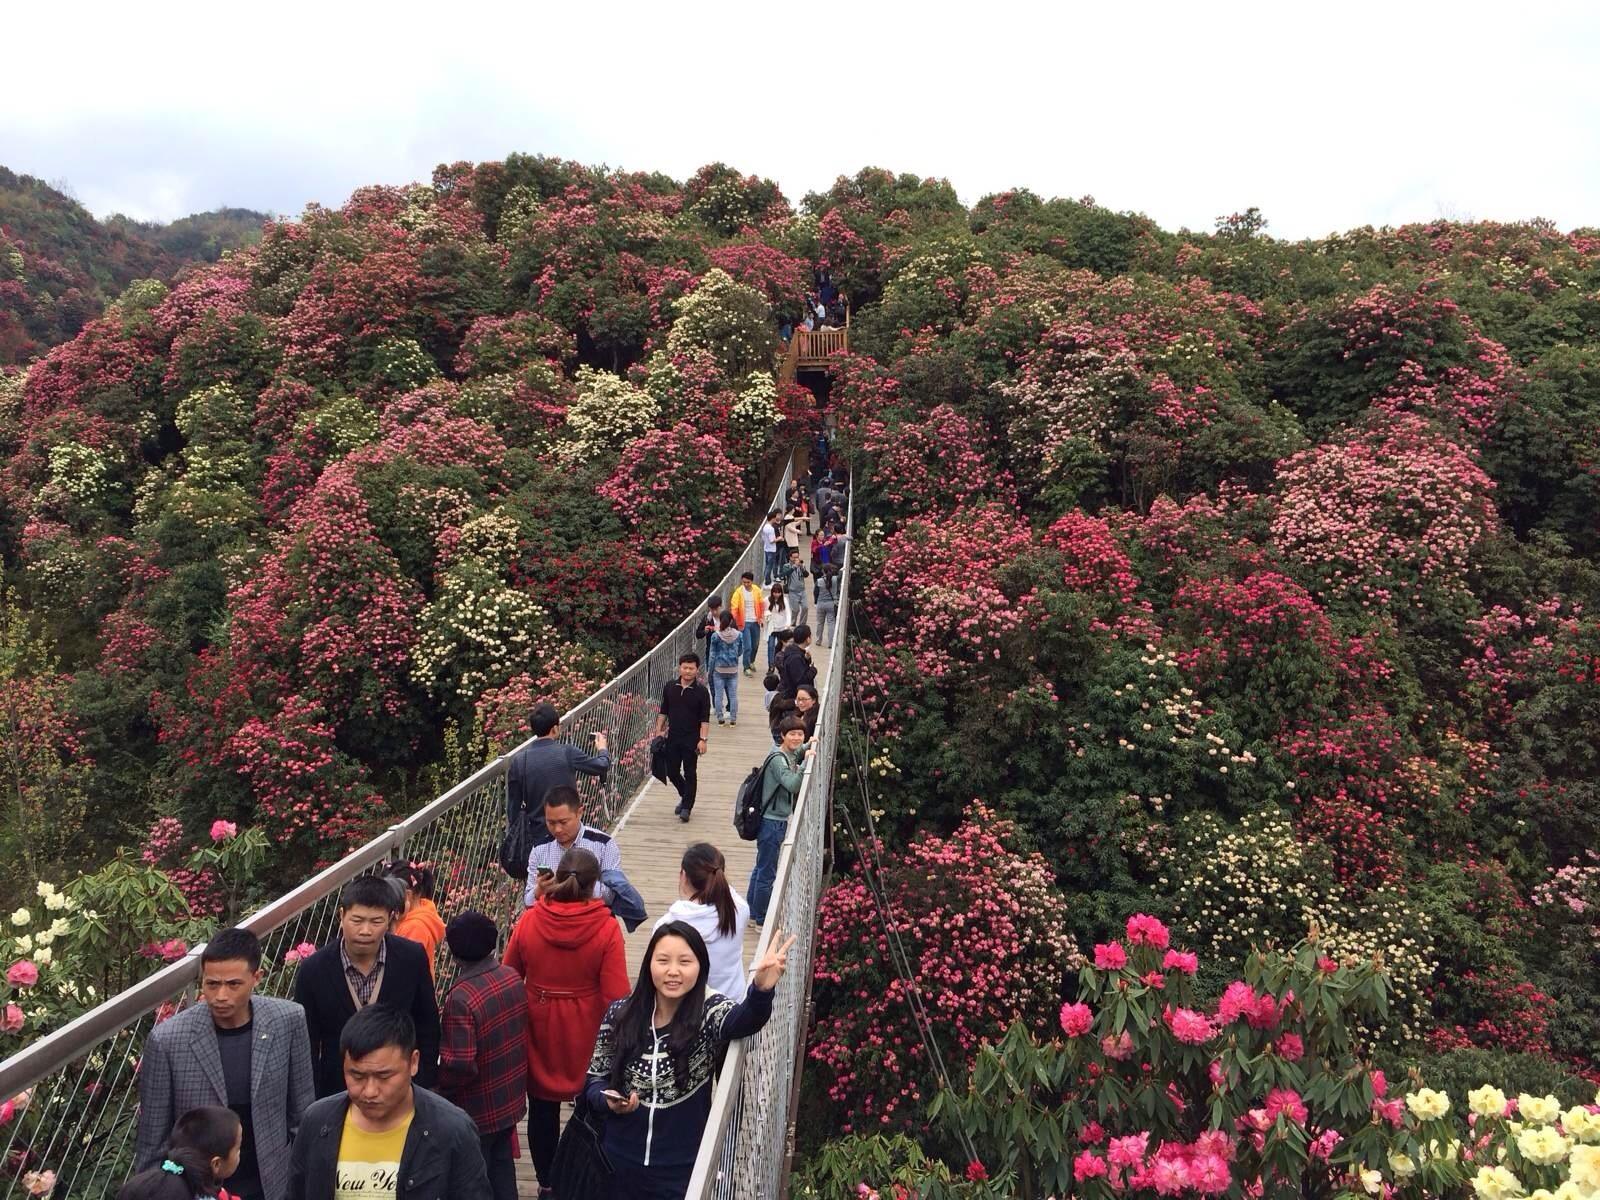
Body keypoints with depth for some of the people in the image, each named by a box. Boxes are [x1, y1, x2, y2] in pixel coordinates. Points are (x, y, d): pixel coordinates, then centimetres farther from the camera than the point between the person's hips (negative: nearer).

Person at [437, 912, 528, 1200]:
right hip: (510, 1097, 6)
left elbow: (460, 1065, -30)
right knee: (503, 1163, 24)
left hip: (477, 1110, -6)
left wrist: (440, 1084, -10)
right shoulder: (513, 977, -8)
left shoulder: (461, 998, -30)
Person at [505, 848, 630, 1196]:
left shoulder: (528, 921, -12)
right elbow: (615, 995, -18)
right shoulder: (606, 928, -20)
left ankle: (547, 1183, 34)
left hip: (539, 1027, 2)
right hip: (585, 1032, -2)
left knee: (542, 1108, 19)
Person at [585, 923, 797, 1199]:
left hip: (684, 1171, -1)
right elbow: (594, 1079, 3)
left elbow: (742, 1019, -36)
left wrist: (761, 989, -58)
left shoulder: (710, 1012, -14)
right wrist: (608, 1100, -19)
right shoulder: (619, 1014, -7)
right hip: (620, 1165, 2)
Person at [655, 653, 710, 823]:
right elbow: (663, 711, 12)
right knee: (671, 772, 9)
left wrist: (703, 739, -14)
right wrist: (659, 731, 7)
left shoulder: (701, 691, -8)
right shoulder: (670, 687, 2)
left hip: (691, 739, -4)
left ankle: (686, 807, 14)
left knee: (689, 774, 3)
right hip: (673, 737, 4)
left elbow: (705, 719, -8)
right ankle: (685, 796, 34)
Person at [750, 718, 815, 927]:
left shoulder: (792, 755, 6)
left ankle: (754, 914, 31)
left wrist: (810, 746, 10)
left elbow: (799, 750, 30)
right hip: (772, 822, -10)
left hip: (777, 821, 10)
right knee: (767, 872, 2)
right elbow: (793, 785, -33)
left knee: (762, 868, 19)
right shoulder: (778, 759, -21)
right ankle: (762, 920, 14)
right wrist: (806, 762, -36)